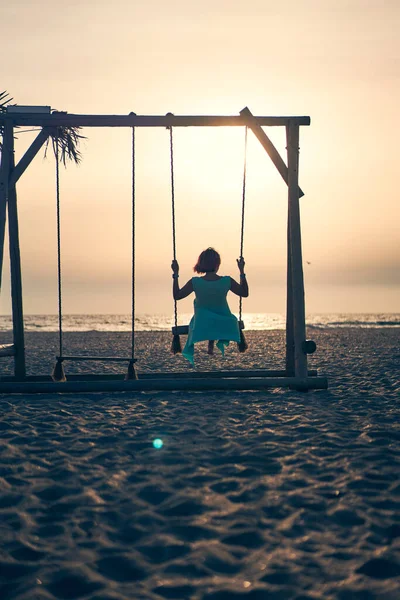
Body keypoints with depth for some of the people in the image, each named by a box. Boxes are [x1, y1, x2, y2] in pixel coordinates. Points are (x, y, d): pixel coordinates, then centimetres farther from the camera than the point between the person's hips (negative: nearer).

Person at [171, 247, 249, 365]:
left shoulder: (195, 282, -18)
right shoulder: (227, 281, -17)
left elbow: (176, 296, -5)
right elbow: (245, 293, 0)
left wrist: (175, 274, -1)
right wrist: (242, 271, 3)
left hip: (202, 327, 0)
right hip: (224, 326, 0)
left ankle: (210, 344, 43)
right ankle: (221, 341, 33)